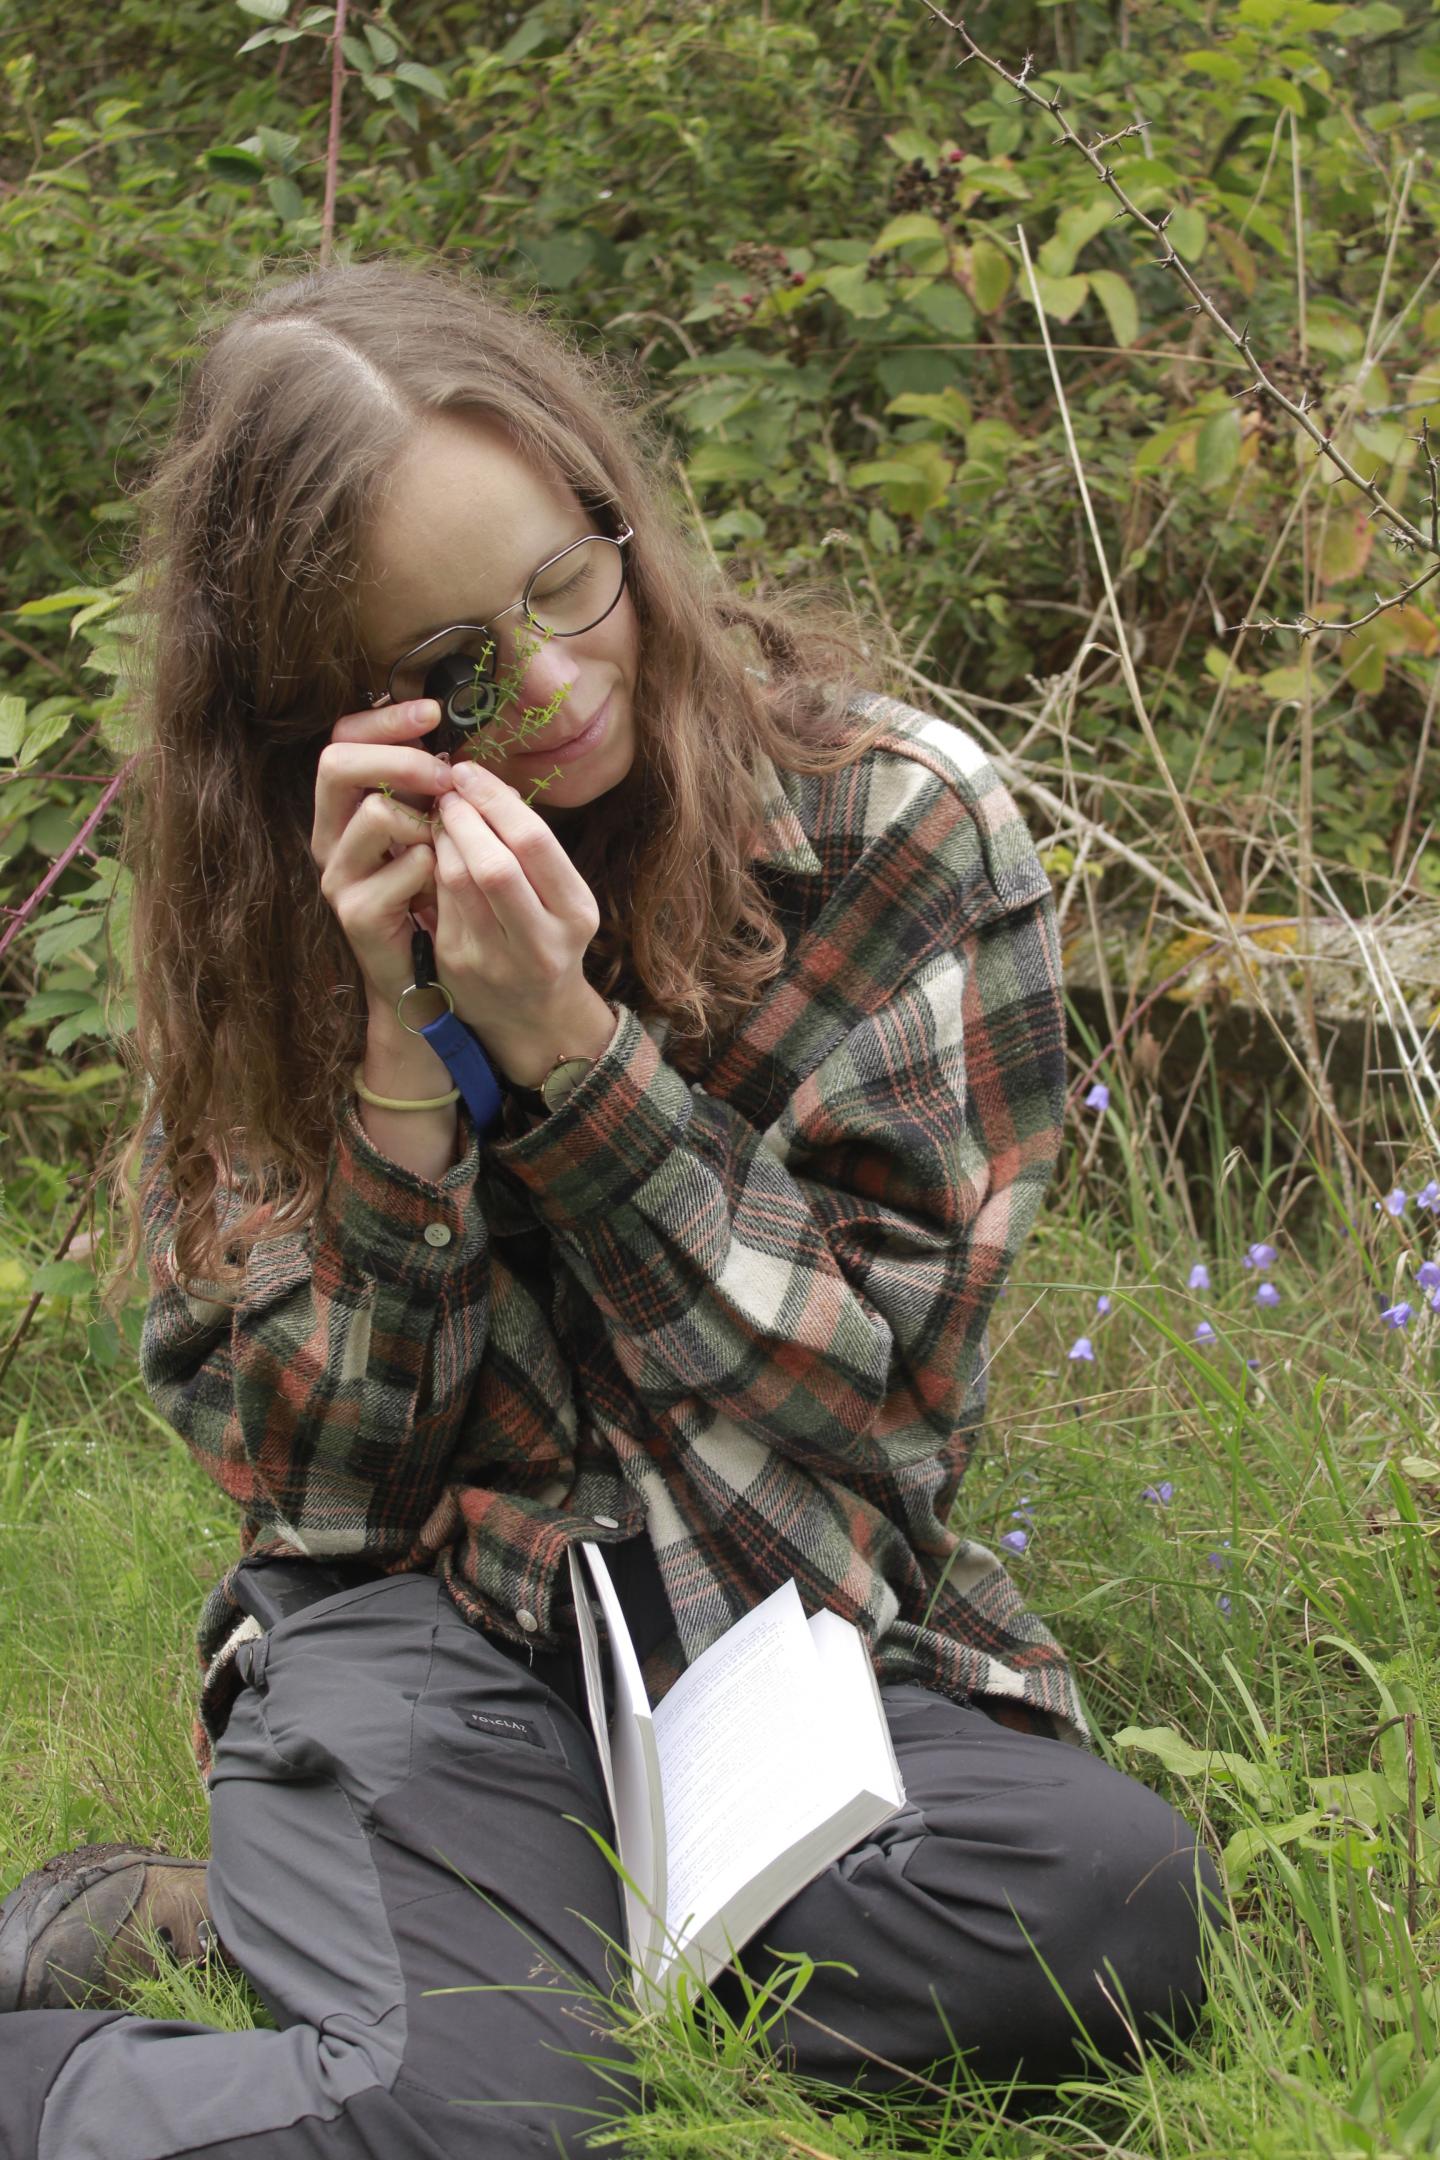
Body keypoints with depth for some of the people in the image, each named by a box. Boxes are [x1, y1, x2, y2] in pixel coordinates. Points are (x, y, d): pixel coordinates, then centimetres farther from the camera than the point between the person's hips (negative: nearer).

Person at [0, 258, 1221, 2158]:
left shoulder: (899, 823, -5)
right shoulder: (284, 900, 1)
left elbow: (885, 1394, -6)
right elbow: (299, 1463, -2)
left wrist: (563, 1043, -17)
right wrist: (402, 1042, -16)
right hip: (428, 1621, -2)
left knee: (1118, 1905, -31)